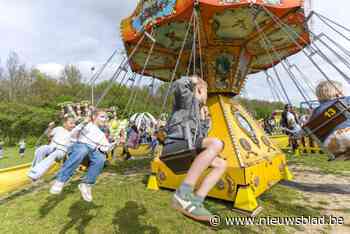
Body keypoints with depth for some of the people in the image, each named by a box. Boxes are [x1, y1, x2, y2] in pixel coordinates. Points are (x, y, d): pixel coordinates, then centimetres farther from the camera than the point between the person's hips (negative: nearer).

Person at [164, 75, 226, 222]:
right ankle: (183, 194, -32)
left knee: (222, 164, 5)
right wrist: (191, 80, 1)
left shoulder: (196, 112, 29)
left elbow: (201, 137, 27)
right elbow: (179, 86, -20)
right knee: (216, 144, -30)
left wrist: (205, 119, 23)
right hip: (174, 147, -9)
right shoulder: (188, 98, 5)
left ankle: (196, 202, -11)